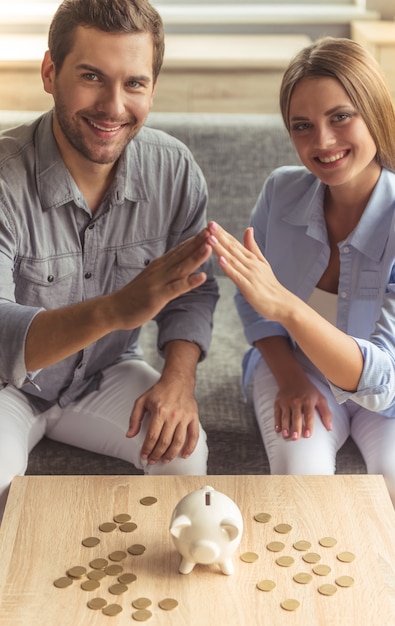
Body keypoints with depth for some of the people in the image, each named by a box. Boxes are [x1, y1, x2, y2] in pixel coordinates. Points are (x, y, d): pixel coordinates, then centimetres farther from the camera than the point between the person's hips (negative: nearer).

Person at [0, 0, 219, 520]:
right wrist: (112, 311, -52)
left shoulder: (174, 170, -12)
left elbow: (193, 292, 0)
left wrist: (180, 377, -20)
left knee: (183, 450, -21)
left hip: (105, 375, 3)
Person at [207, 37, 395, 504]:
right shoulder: (282, 191, -14)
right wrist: (291, 378, -13)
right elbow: (252, 301, 2)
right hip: (294, 365, 1)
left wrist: (286, 306, -46)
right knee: (302, 475, -27)